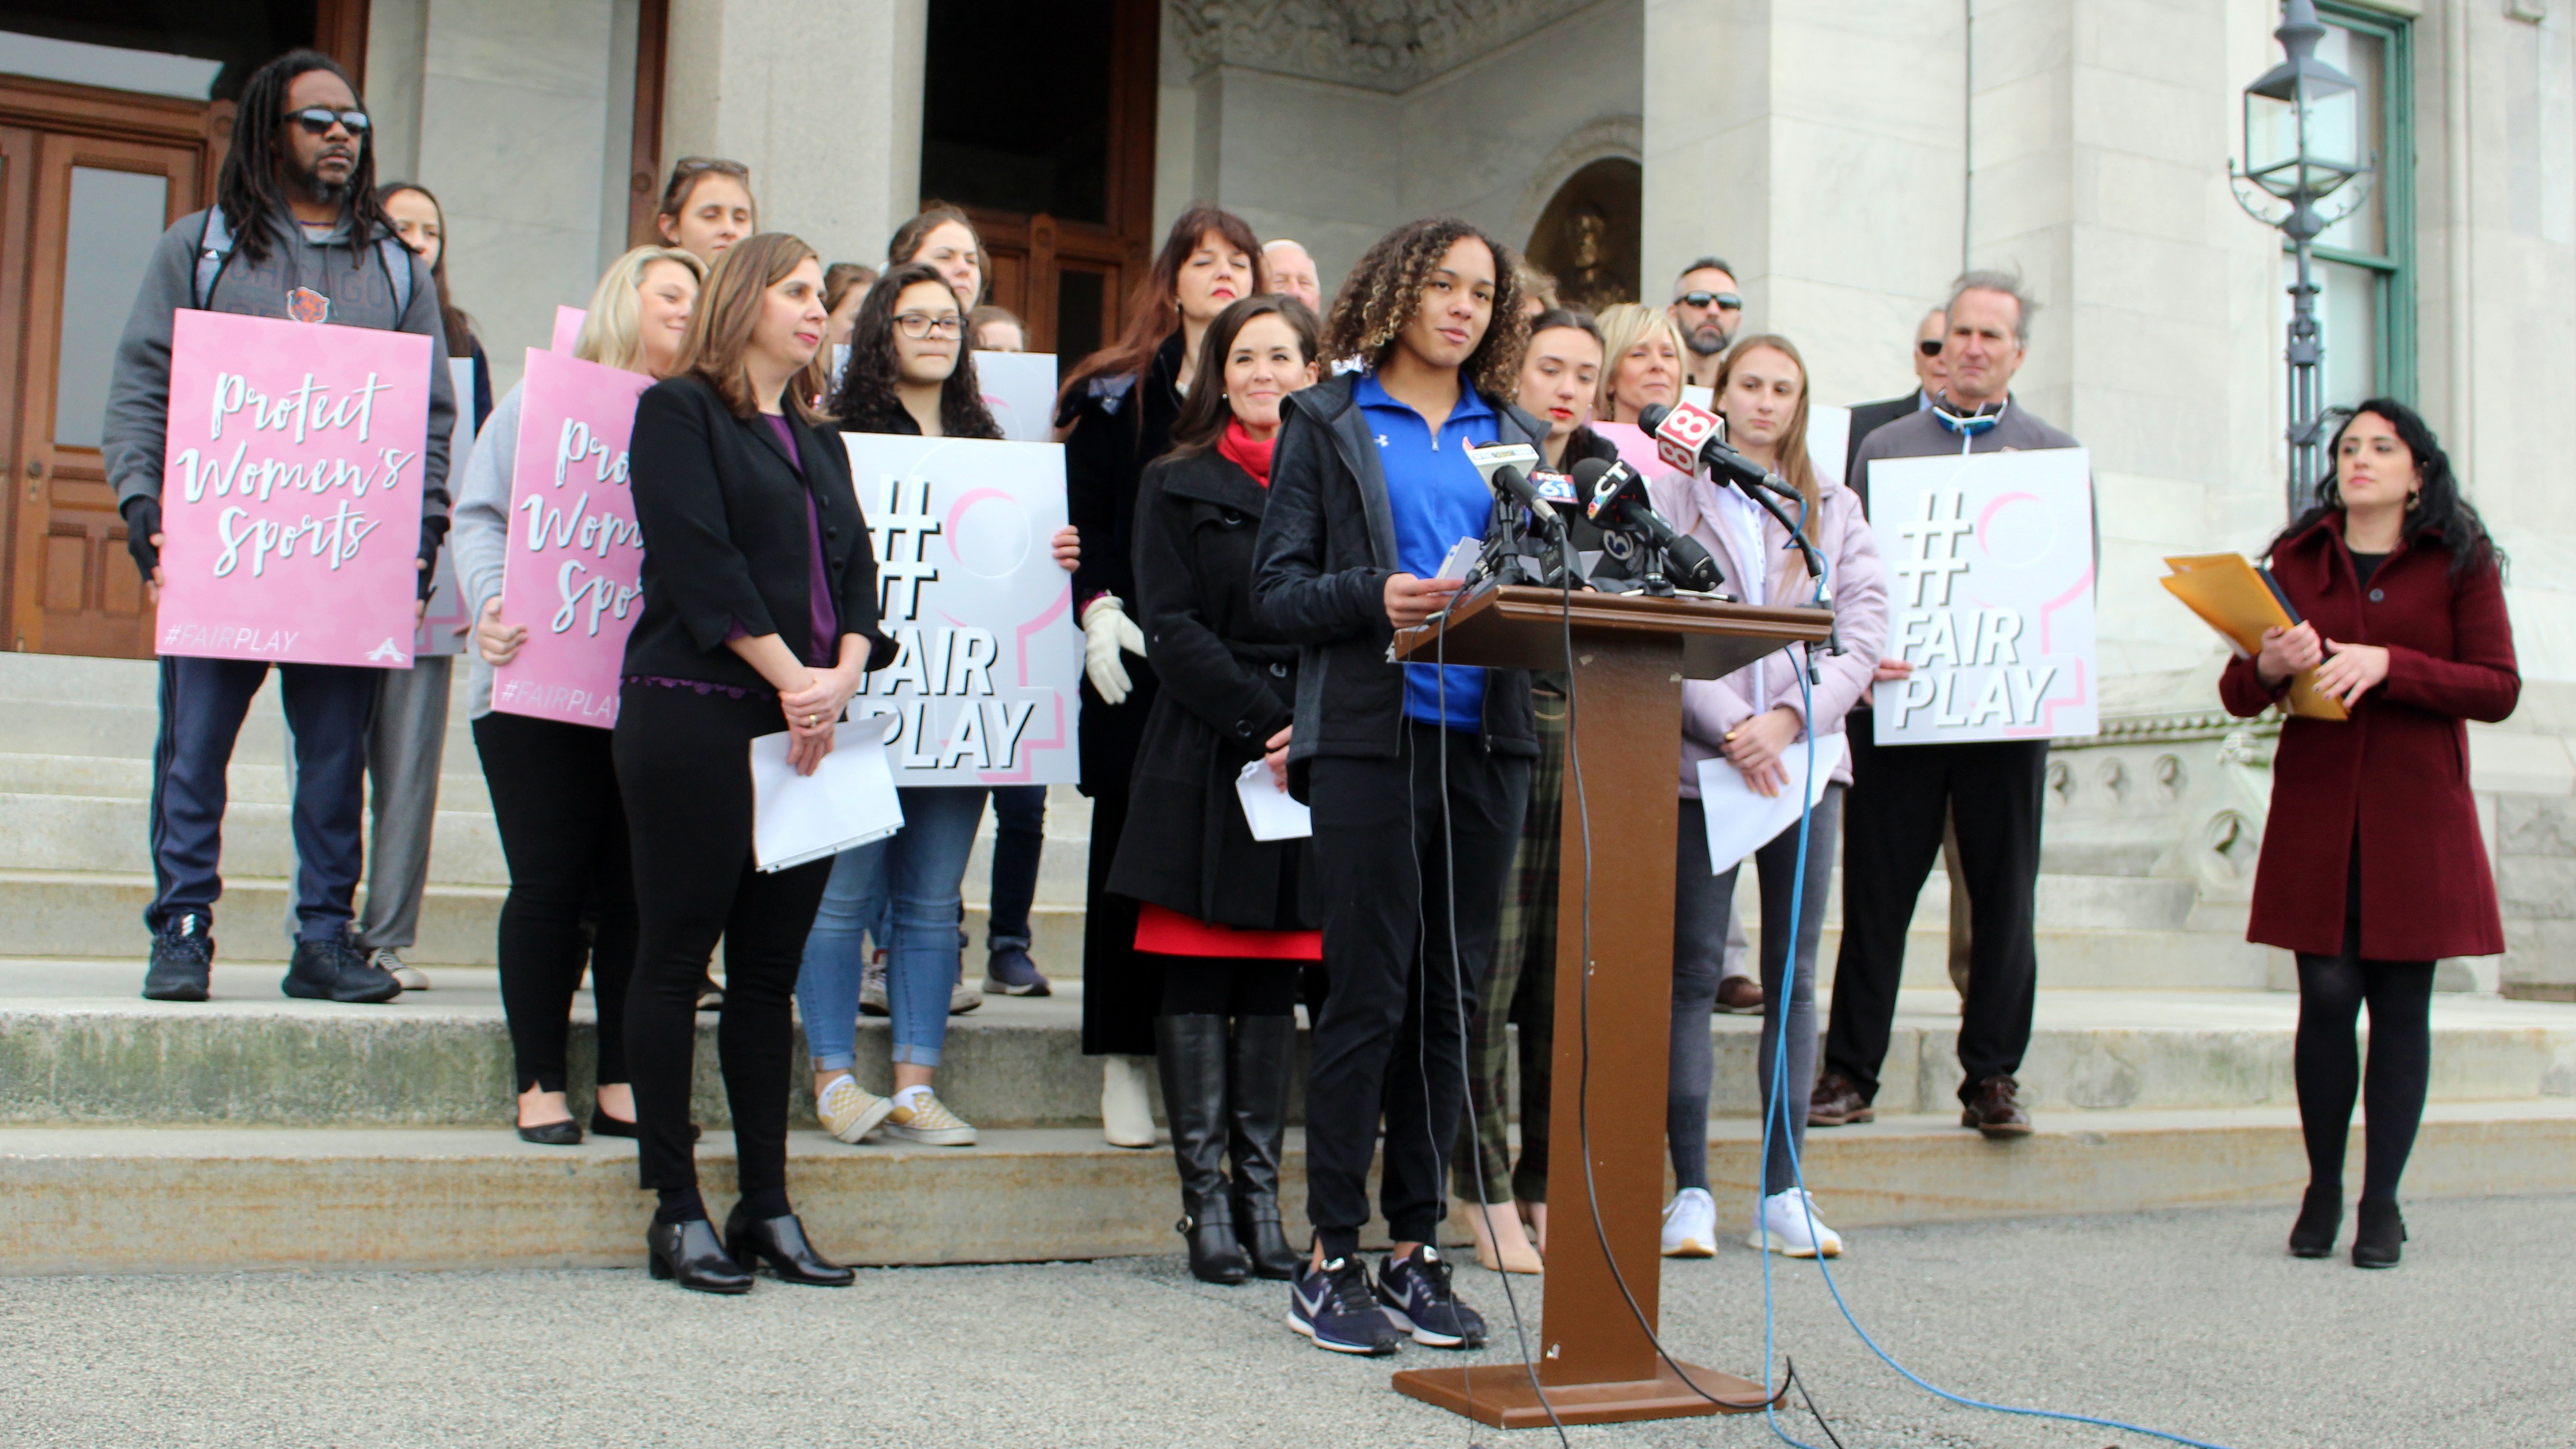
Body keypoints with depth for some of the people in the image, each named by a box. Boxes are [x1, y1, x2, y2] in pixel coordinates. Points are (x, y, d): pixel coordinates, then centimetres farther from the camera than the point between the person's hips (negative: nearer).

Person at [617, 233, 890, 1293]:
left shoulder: (819, 440, 21)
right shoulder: (679, 412, 1)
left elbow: (856, 567, 12)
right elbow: (699, 563, -10)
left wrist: (842, 675, -6)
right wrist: (792, 676, -13)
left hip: (806, 728, 7)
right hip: (695, 717, -6)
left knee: (772, 967, 8)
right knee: (675, 957, -1)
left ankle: (766, 1205, 13)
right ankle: (676, 1210, 5)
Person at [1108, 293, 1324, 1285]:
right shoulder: (1178, 486, 7)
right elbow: (1171, 628, -3)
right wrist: (1260, 726, -14)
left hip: (1312, 753, 2)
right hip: (1206, 756, -2)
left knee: (1277, 980, 6)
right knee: (1199, 979, -1)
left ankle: (1260, 1191, 13)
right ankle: (1205, 1198, 6)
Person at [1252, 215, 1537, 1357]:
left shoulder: (1516, 435, 18)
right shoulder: (1327, 423, 7)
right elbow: (1277, 589, 0)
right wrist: (1375, 598, -18)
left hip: (1487, 736, 4)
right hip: (1371, 735, -4)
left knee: (1451, 995, 6)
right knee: (1371, 993, -5)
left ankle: (1414, 1247, 16)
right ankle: (1329, 1261, 5)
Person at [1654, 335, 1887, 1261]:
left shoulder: (1834, 510, 14)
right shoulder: (1675, 494, 5)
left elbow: (1863, 626, 4)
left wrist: (1791, 717, -10)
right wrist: (1729, 726, -13)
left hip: (1804, 757, 3)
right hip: (1700, 756, -3)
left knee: (1793, 977, 4)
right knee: (1693, 974, -2)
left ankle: (1784, 1192, 10)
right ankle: (1691, 1191, 3)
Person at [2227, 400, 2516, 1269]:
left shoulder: (2462, 563, 5)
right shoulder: (2298, 559, 11)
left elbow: (2498, 689, -4)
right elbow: (2237, 694, 10)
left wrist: (2388, 664, -16)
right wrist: (2269, 667, -13)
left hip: (2418, 815, -1)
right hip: (2316, 811, 1)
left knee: (2401, 1003, 0)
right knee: (2327, 994, -4)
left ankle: (2381, 1203, 8)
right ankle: (2322, 1189, 11)